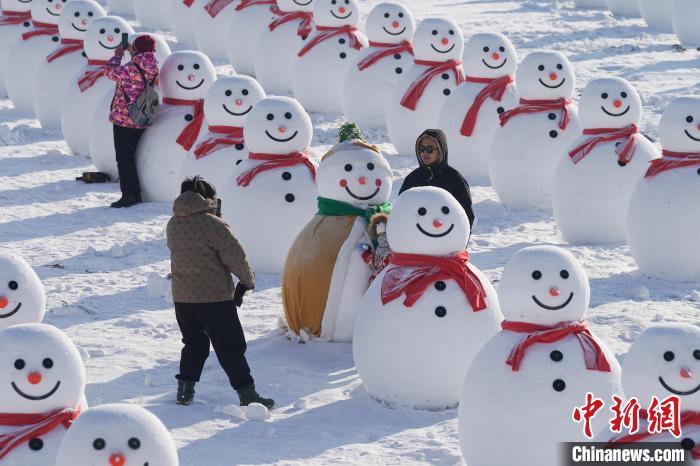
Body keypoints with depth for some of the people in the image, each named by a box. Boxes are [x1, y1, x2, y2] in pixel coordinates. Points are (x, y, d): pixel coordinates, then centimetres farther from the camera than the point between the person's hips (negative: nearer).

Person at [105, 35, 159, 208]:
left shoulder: (129, 69, -22)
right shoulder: (153, 69, -3)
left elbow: (110, 72, -5)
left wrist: (117, 56, 10)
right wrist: (131, 53, 15)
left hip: (123, 120, -7)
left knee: (124, 158, 0)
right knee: (132, 155, 18)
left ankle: (129, 194, -2)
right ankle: (136, 193, 22)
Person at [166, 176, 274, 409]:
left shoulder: (173, 225, 4)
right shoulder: (213, 224, -16)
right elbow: (236, 256, -13)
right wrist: (247, 281, 3)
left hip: (182, 297, 6)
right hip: (215, 298, -6)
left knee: (193, 342, 22)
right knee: (231, 347, 0)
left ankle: (185, 389, 20)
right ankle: (247, 395, 0)